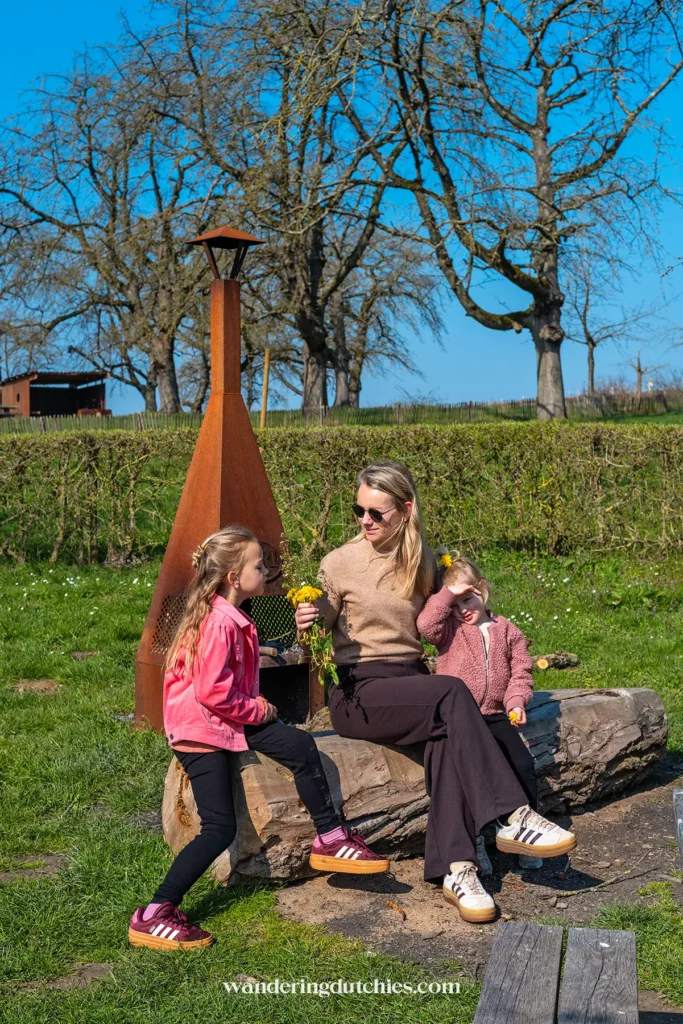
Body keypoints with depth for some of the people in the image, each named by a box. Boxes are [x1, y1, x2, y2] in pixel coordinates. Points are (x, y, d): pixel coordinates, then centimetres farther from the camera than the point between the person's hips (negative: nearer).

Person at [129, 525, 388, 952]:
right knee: (220, 828, -9)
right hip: (202, 729, -10)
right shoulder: (220, 623, -23)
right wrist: (257, 710, -12)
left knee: (301, 745, 4)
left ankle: (331, 838, 15)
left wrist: (256, 706, 5)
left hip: (228, 720, 10)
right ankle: (153, 917, -4)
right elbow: (212, 693, -26)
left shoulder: (229, 617, 8)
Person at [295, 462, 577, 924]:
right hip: (359, 692, -4)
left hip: (413, 684, 4)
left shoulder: (423, 562, 9)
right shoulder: (339, 564, -4)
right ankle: (512, 817, -28)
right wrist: (306, 625, -20)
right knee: (452, 692, -30)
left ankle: (455, 868, -33)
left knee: (447, 733, -31)